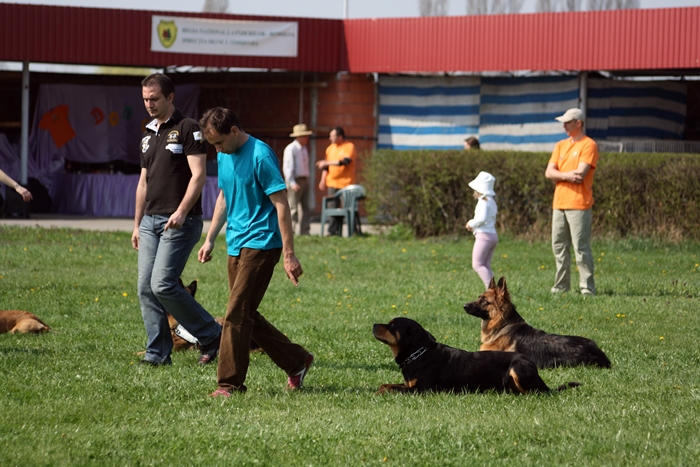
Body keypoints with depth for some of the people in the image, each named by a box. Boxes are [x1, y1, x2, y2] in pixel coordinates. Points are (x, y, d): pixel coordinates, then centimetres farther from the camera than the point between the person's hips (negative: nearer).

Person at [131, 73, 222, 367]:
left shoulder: (187, 128, -6)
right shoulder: (148, 135, 18)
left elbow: (199, 175, -14)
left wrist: (181, 212, -23)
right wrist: (137, 224, 22)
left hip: (180, 222, -8)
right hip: (151, 220, 8)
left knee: (163, 285, -15)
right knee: (146, 287, 1)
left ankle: (211, 335, -1)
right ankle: (158, 353, 6)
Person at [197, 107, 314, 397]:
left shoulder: (260, 156, -16)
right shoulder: (224, 156, 9)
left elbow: (281, 205, -16)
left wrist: (289, 254, -18)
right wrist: (210, 239, 18)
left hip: (260, 243, -9)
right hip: (237, 244, 9)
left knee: (237, 314, -11)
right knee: (246, 315, 11)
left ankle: (230, 383, -6)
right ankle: (297, 362, 22)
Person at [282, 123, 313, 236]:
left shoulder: (304, 149, 16)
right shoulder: (291, 149, -11)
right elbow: (287, 167, -15)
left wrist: (307, 180, 16)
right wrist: (292, 183, -21)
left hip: (304, 180, 9)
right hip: (295, 181, -9)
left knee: (305, 208, 8)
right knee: (293, 208, -11)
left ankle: (305, 232, 11)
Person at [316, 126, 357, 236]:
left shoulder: (349, 147, -5)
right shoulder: (330, 148, 15)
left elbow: (345, 161, -19)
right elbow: (326, 166, 21)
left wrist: (327, 163, -16)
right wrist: (323, 180, 11)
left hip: (346, 183, -6)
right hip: (333, 183, 6)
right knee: (333, 207, 2)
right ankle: (334, 231, 6)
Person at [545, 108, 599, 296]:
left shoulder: (588, 145, -4)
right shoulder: (561, 146, 18)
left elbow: (580, 174, -14)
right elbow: (549, 172, 7)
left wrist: (559, 175, -2)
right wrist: (567, 176, -10)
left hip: (578, 204, -7)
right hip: (559, 203, 7)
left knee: (581, 248, -9)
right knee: (559, 247, 7)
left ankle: (587, 288, -8)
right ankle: (561, 286, 13)